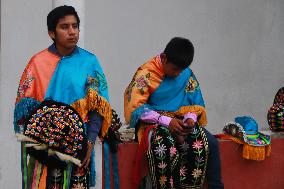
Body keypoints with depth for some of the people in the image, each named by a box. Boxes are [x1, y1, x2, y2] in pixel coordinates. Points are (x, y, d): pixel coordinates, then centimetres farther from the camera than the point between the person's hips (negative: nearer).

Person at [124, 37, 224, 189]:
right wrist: (166, 121, -24)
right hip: (152, 123, -4)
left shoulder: (186, 74, 3)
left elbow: (196, 103, 10)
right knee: (163, 145, -39)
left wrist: (191, 118, -14)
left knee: (210, 143, -21)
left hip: (180, 121, 4)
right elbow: (135, 108, -15)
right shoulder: (146, 74, -11)